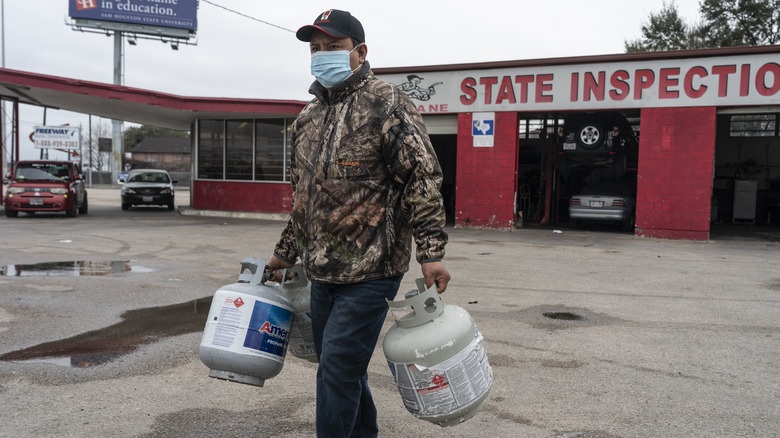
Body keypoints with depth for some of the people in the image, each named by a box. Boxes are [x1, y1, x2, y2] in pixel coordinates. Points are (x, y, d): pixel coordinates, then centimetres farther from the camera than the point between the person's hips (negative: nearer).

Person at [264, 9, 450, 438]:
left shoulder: (386, 104, -7)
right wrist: (285, 251, 26)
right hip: (321, 271, 8)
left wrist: (431, 251, -19)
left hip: (370, 271, -7)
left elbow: (422, 177, -12)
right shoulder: (308, 117, 16)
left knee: (337, 369, -7)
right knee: (344, 370, 16)